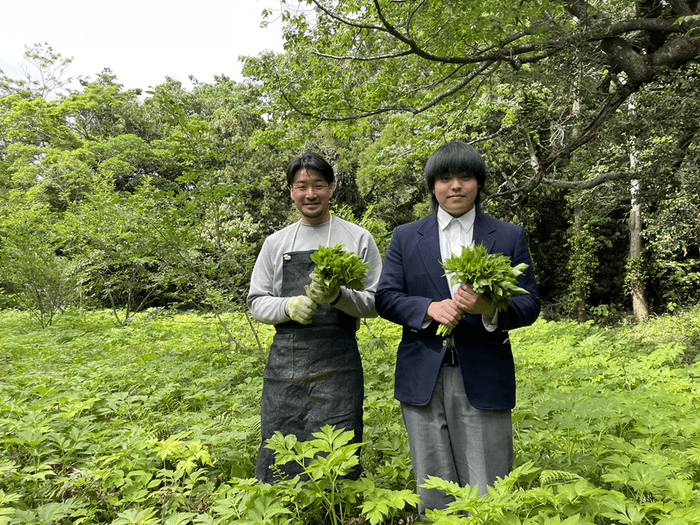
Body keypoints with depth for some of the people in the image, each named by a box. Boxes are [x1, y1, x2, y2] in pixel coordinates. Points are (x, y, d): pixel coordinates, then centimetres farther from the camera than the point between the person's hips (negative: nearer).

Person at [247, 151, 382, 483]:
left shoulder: (358, 238, 6)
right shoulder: (276, 243, 13)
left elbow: (374, 304, 4)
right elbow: (256, 302, 12)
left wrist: (338, 296, -15)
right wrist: (289, 306, -9)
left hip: (336, 362, -2)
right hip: (285, 359, 3)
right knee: (279, 456, 5)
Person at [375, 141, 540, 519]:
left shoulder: (509, 237, 7)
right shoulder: (405, 237, 9)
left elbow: (529, 304, 3)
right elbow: (385, 298, 3)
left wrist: (491, 309, -19)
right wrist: (430, 308, -16)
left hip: (482, 379, -1)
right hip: (423, 380, 1)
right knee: (434, 494, 12)